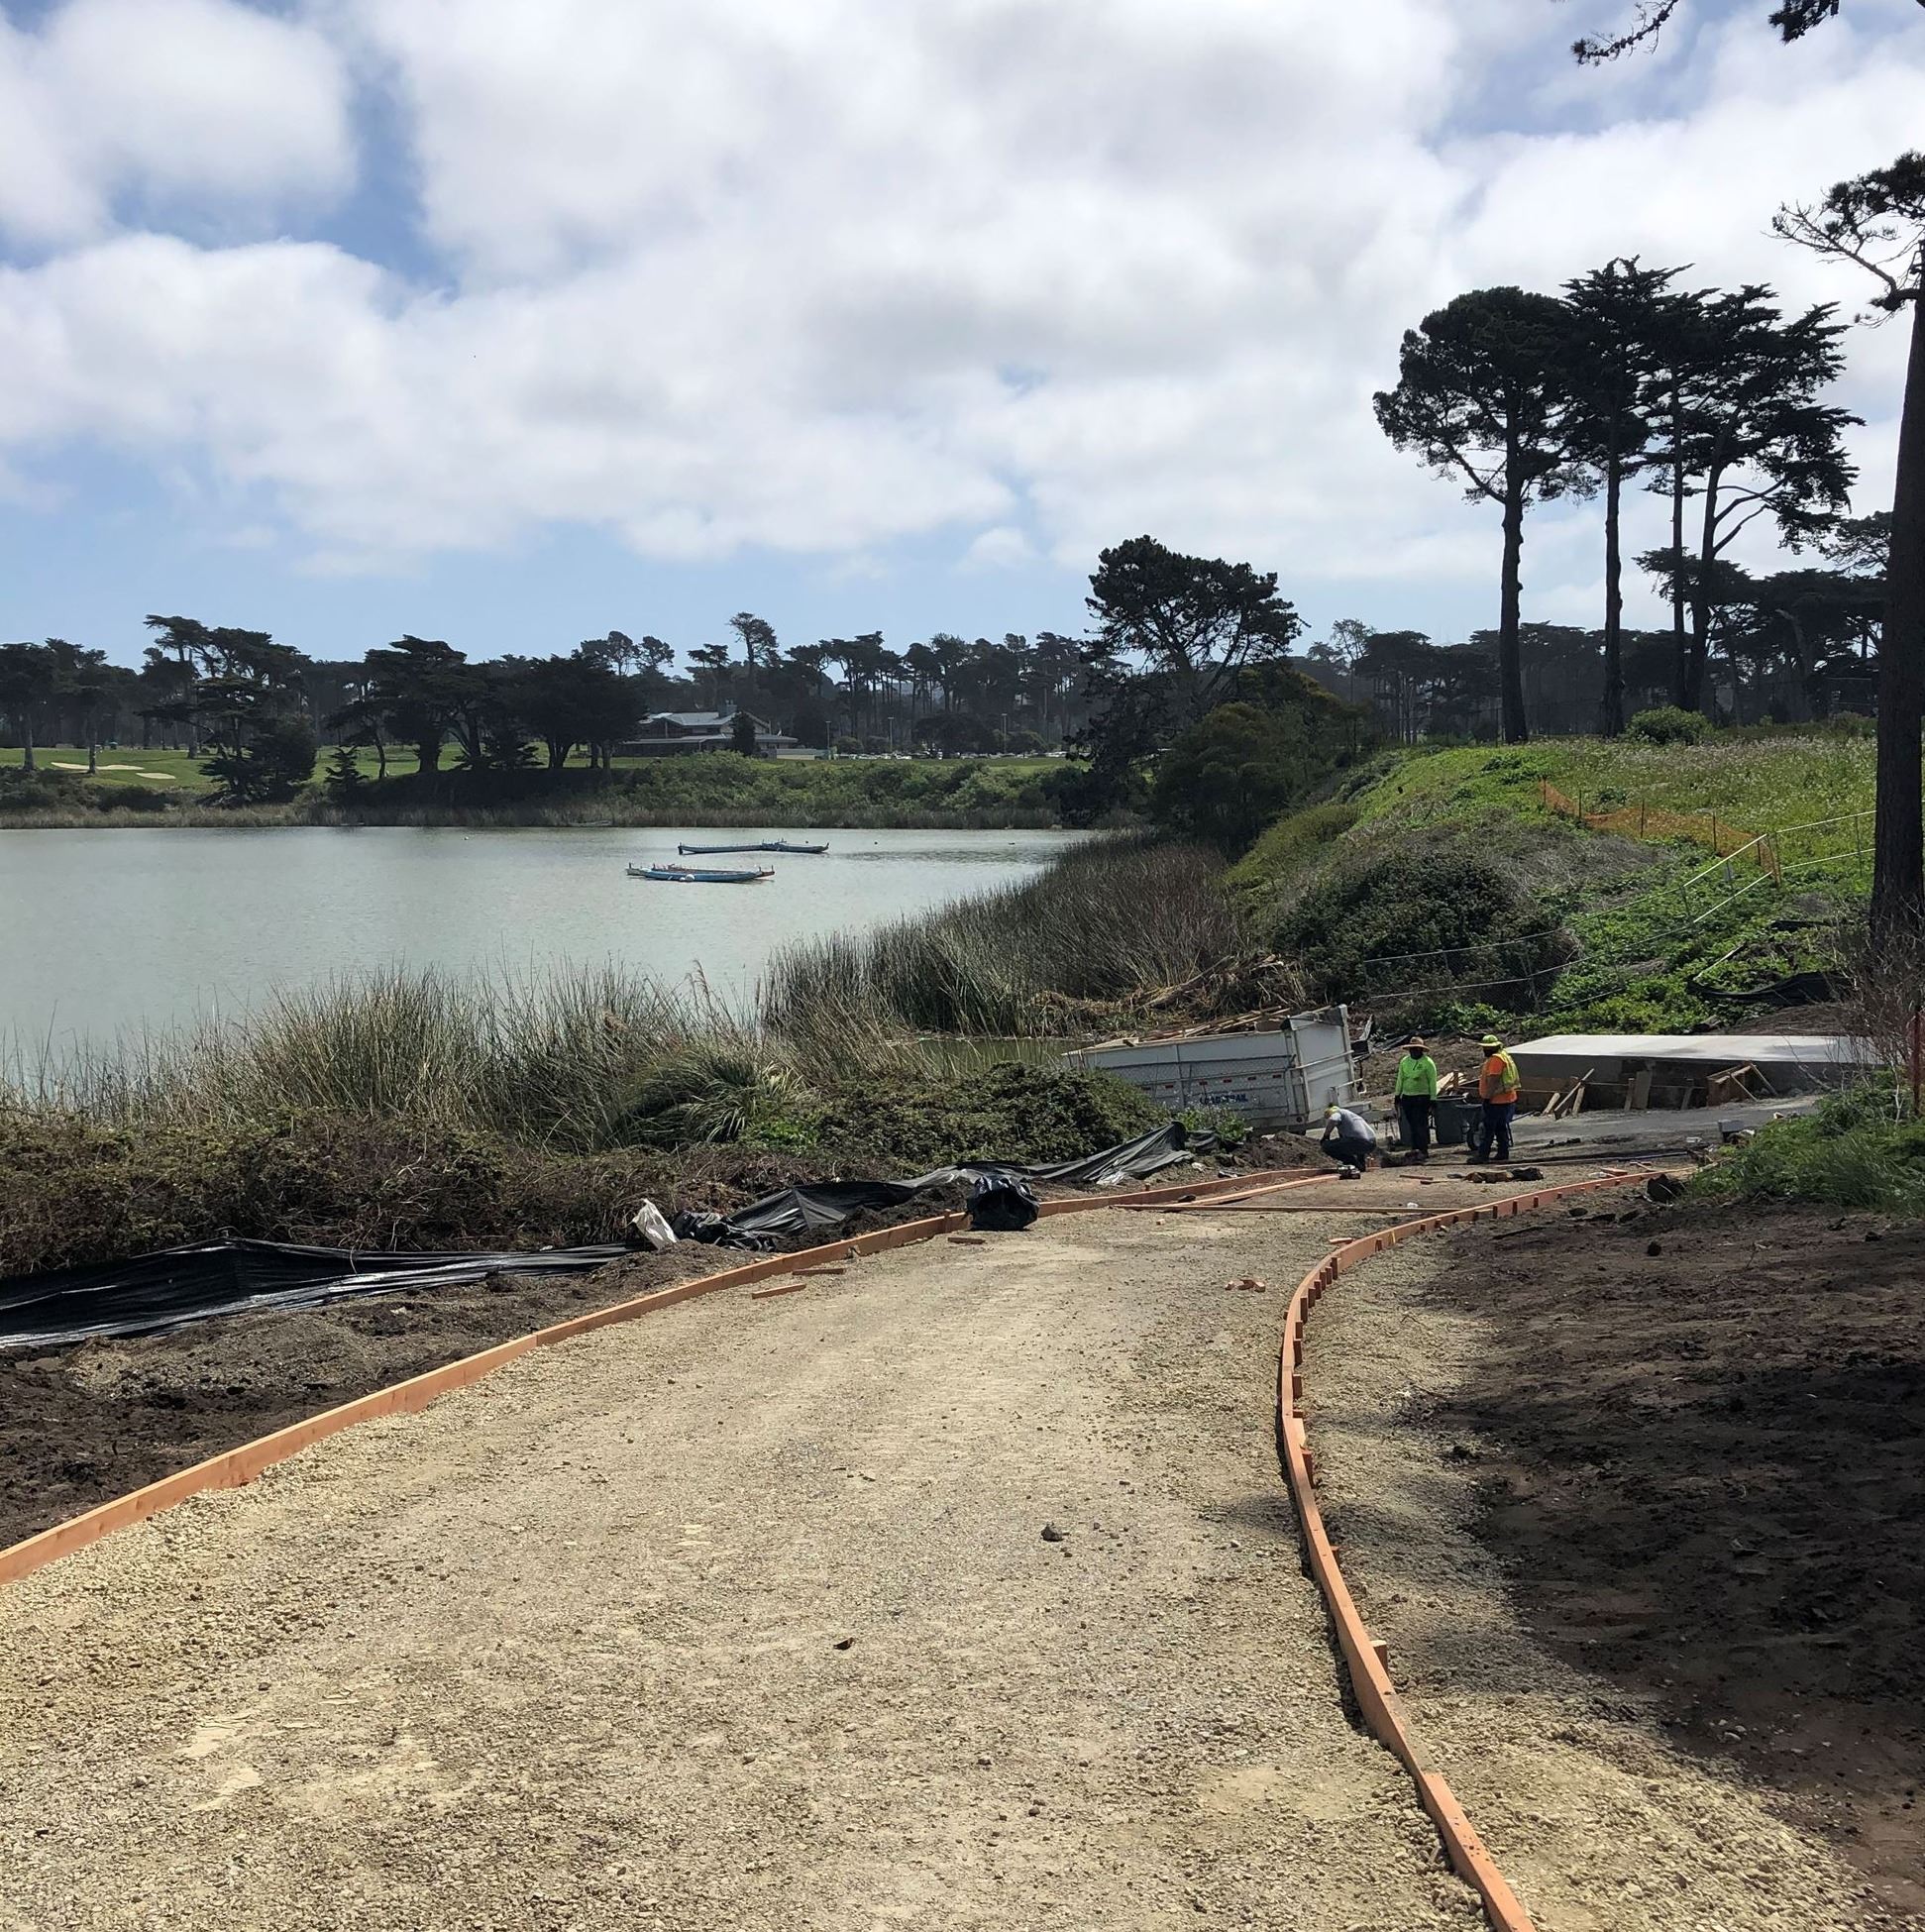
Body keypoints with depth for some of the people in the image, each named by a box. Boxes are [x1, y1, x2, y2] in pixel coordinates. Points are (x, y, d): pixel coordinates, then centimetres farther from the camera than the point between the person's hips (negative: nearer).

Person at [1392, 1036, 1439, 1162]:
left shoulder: (1428, 1063, -5)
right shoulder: (1404, 1061, 11)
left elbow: (1432, 1082, -6)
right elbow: (1400, 1079, 18)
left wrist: (1433, 1099, -9)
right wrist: (1397, 1095, 16)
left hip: (1422, 1098, -5)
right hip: (1407, 1097, 6)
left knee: (1421, 1124, -8)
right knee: (1412, 1124, 9)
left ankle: (1424, 1150, -6)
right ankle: (1415, 1149, 16)